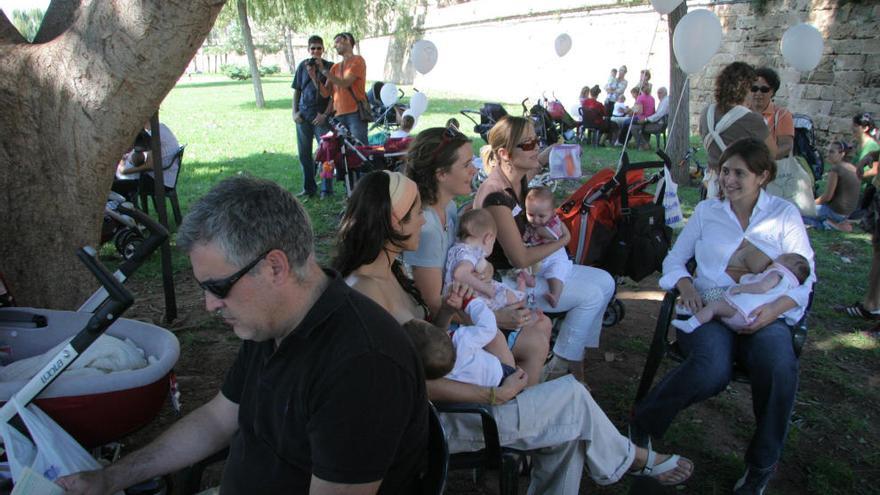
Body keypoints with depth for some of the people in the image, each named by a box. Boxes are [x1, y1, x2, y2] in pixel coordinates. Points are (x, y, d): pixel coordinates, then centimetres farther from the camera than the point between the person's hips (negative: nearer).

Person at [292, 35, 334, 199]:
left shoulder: (329, 67, 0)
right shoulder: (302, 66, 10)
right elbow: (296, 91, 15)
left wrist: (325, 114, -12)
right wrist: (295, 112, 4)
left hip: (321, 116, -4)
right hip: (303, 116, 4)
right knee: (304, 153, 8)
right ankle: (309, 188, 18)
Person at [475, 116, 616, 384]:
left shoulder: (520, 180, 0)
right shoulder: (496, 196, -28)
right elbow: (519, 258, -25)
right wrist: (562, 240, -12)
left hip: (530, 267, 9)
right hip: (505, 279, -9)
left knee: (605, 282, 7)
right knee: (591, 295, -10)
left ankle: (576, 354, 18)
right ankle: (559, 367, 8)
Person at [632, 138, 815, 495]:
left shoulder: (785, 214, 12)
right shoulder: (707, 211, 16)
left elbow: (805, 277, 7)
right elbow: (674, 259, 16)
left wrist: (776, 307, -13)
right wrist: (685, 285, -8)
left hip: (764, 315, 1)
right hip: (709, 308, 0)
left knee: (780, 367, -34)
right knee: (712, 370, -35)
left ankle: (761, 466, -12)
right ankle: (644, 423, -12)